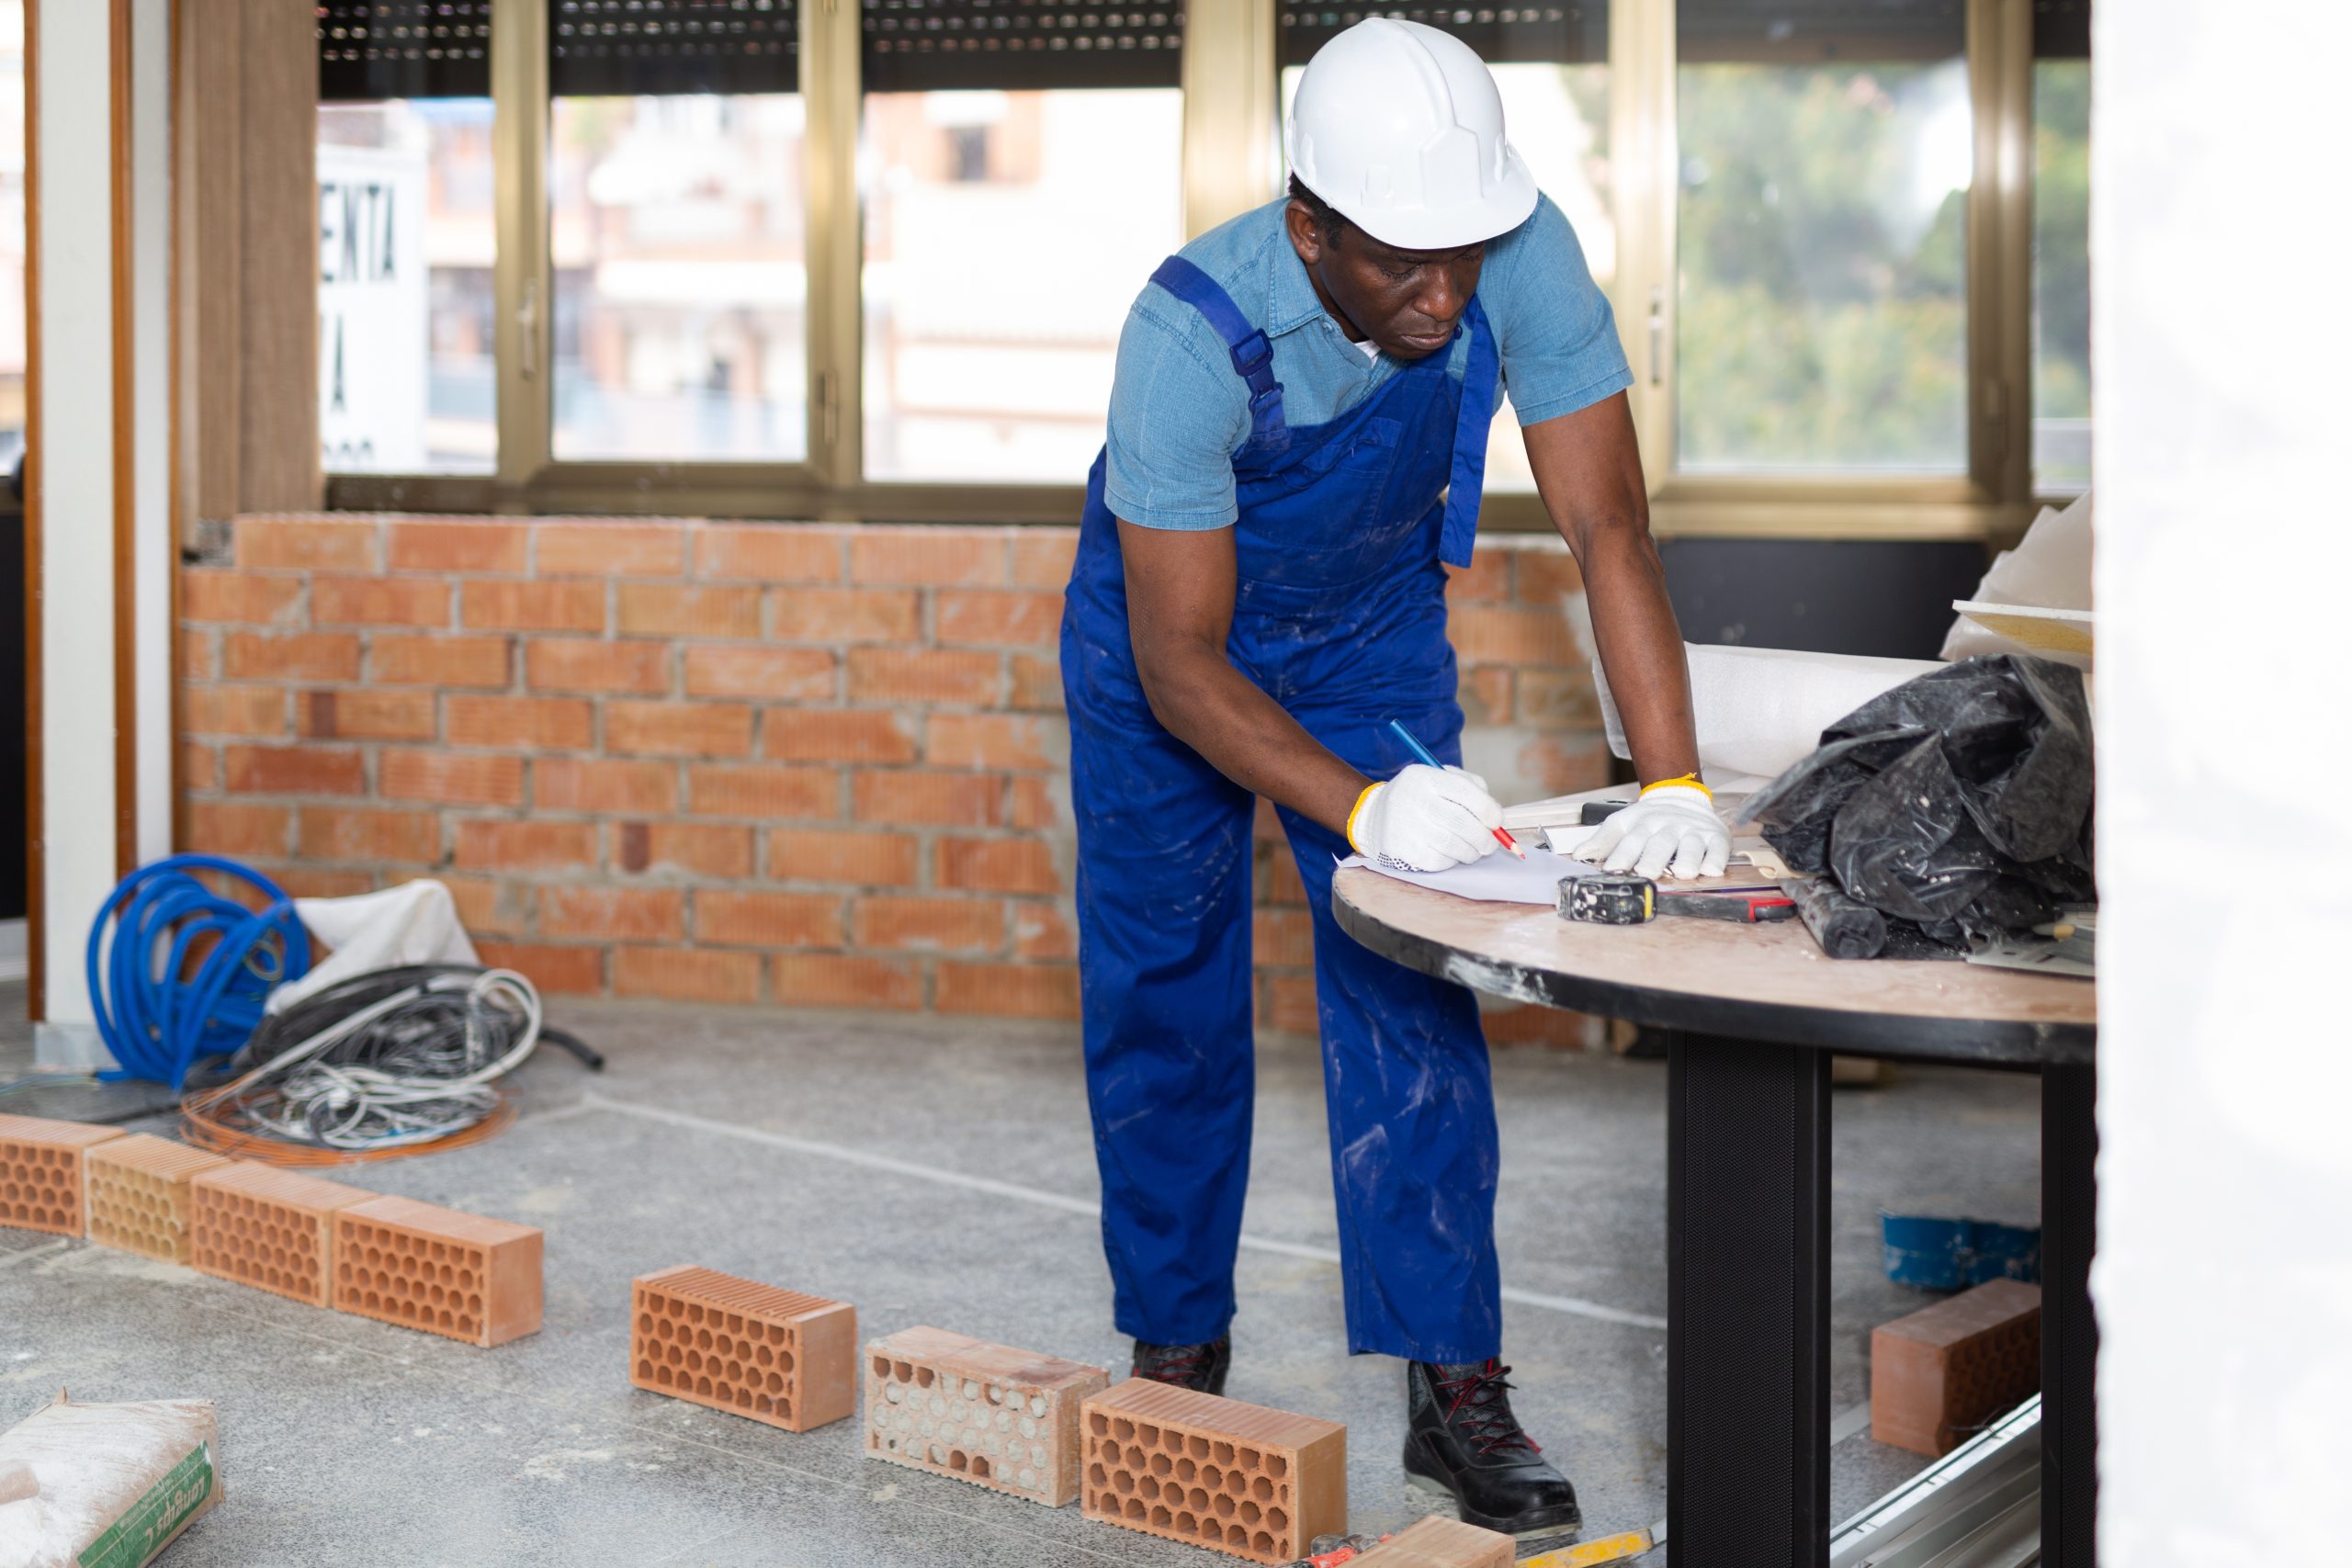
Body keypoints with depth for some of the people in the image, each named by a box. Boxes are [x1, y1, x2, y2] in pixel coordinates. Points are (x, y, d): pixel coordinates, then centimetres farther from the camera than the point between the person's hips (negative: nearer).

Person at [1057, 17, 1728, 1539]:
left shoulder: (1524, 255, -31)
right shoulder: (1196, 329, -37)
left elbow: (1609, 524, -27)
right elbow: (1181, 662, -31)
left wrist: (1674, 785, -37)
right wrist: (1361, 807, -43)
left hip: (1374, 635, 2)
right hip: (1167, 636, -2)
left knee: (1413, 994, -7)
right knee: (1163, 1000, 3)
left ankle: (1457, 1383, -3)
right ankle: (1178, 1351, 19)